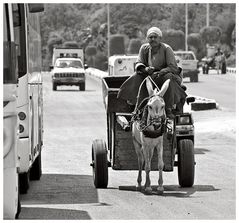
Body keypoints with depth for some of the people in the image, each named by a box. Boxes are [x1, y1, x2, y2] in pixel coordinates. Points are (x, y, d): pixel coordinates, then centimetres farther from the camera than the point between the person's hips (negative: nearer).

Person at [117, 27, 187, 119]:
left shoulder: (166, 49, -12)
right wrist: (145, 69, -26)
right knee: (136, 77, -21)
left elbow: (173, 67, -18)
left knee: (168, 78, -37)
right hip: (149, 74, 4)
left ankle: (169, 109, -33)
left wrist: (159, 73, -33)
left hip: (165, 74, -4)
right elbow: (138, 64, -1)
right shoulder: (144, 48, 2)